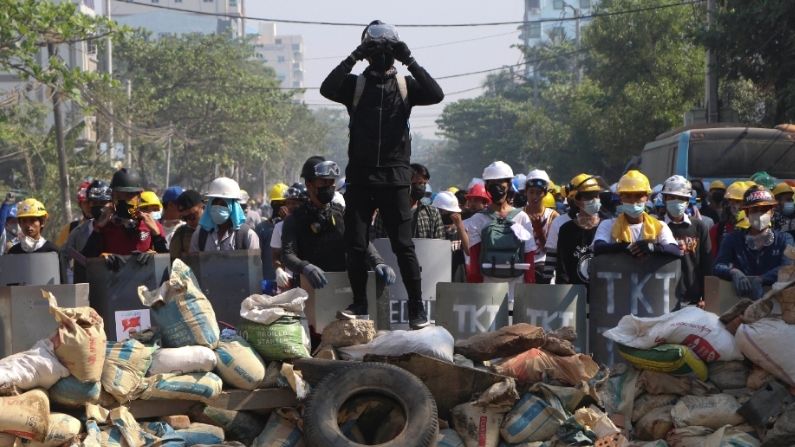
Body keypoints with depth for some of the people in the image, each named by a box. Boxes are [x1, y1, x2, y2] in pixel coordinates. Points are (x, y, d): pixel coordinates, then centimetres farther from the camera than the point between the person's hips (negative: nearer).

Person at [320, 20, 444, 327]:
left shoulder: (405, 85, 8)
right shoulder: (355, 85, 7)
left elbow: (436, 95, -9)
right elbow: (327, 89, -12)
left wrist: (409, 61, -11)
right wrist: (354, 57, -15)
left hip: (395, 177, -1)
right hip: (360, 176, 1)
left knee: (403, 246, -2)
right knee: (356, 245, 2)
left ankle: (417, 307, 2)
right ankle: (360, 302, 15)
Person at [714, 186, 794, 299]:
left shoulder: (784, 239, 8)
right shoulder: (732, 239, 12)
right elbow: (719, 267, 0)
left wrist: (759, 279, -25)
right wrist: (734, 273, -23)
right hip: (741, 300, 1)